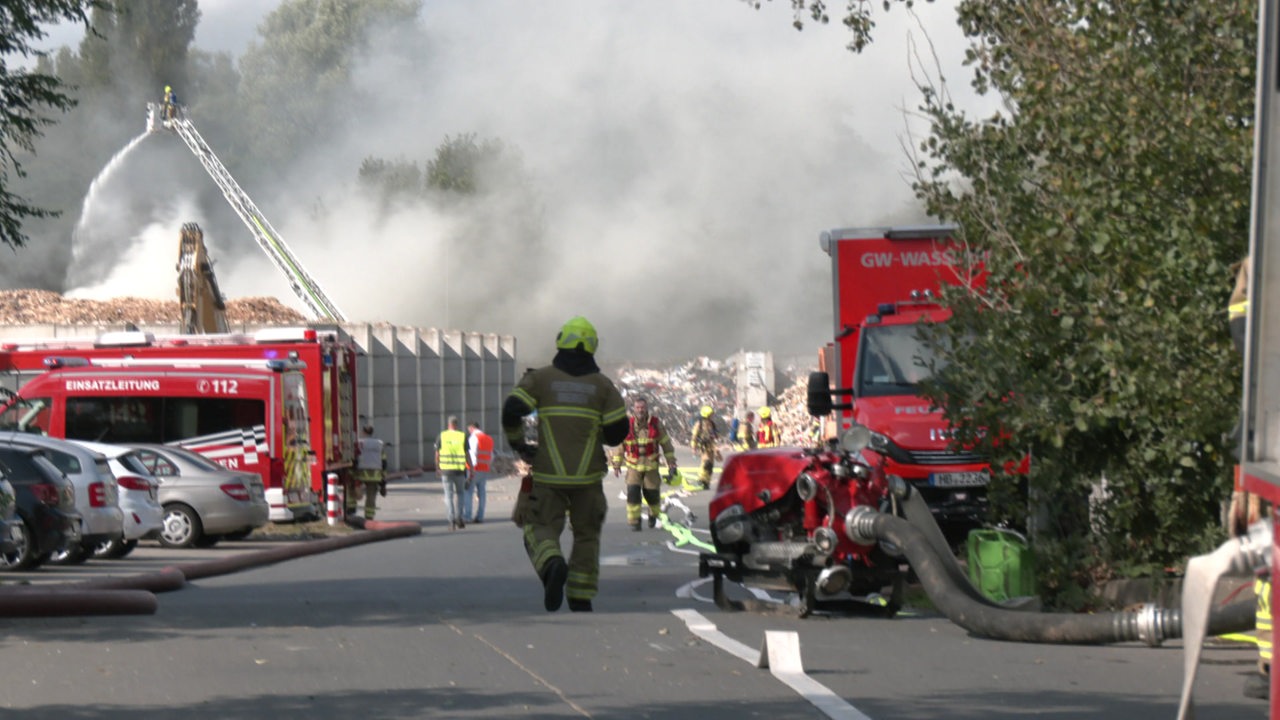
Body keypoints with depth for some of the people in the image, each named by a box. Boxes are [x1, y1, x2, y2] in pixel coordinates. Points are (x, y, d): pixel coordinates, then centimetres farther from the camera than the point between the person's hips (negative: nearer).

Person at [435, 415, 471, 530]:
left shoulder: (441, 437, -2)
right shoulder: (463, 437, -3)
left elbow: (437, 455, 3)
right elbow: (467, 456, -3)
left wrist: (437, 469, 17)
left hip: (446, 469, 0)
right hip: (460, 470, 0)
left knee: (449, 495, 4)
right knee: (459, 493, 18)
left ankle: (452, 520, -5)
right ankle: (459, 517, 10)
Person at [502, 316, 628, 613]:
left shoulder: (541, 378, -1)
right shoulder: (603, 385, 2)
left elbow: (511, 410, -12)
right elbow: (618, 431, -2)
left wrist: (517, 444, 5)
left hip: (549, 474, -1)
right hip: (588, 474, 1)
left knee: (541, 531, 3)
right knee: (586, 535, 17)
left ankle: (553, 566, -29)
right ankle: (580, 600, 16)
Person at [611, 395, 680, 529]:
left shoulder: (655, 423, -3)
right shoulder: (627, 424, -5)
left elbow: (666, 443, 6)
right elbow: (619, 444, 5)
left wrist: (671, 463, 6)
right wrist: (617, 464, 5)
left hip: (651, 466, 1)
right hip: (634, 466, -1)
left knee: (652, 493, 4)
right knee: (633, 492, -15)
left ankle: (654, 515, 33)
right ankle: (634, 521, -6)